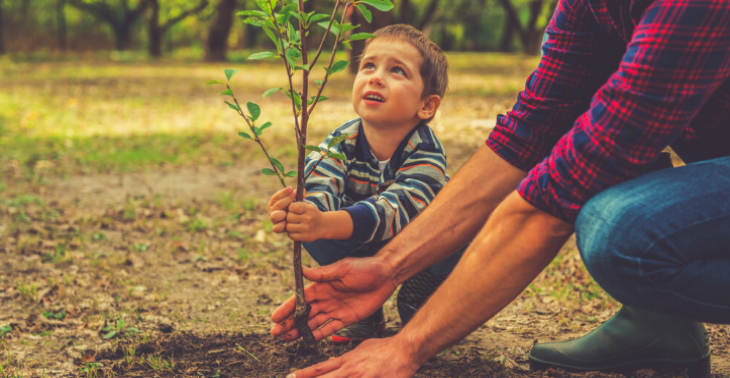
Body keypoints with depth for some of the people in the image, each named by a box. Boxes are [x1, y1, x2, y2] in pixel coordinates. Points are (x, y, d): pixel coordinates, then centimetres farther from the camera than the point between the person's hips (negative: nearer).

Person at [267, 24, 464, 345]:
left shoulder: (426, 152, -32)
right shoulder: (340, 143, -20)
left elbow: (395, 209, -47)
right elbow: (319, 188, -36)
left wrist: (326, 223, -66)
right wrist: (299, 212, -63)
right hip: (364, 250, 2)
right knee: (311, 230, -24)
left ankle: (418, 304, -2)